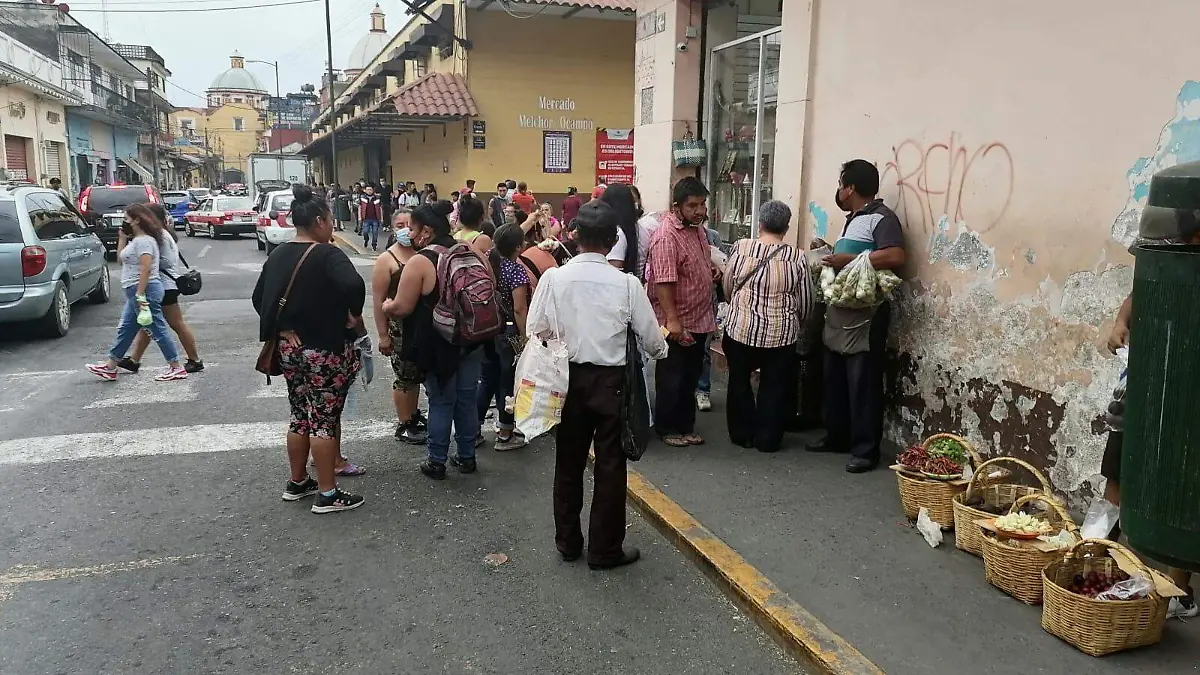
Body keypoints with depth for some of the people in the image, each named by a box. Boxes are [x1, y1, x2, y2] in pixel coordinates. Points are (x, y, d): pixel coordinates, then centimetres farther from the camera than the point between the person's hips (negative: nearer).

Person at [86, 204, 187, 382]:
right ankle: (109, 367, 23)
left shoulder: (143, 241, -16)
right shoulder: (136, 239, 17)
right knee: (125, 329, 15)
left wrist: (140, 295, -26)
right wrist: (122, 237, 13)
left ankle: (176, 368, 0)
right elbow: (121, 259, 21)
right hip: (136, 291, 11)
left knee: (157, 329, -6)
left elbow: (146, 269, -23)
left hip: (144, 289, -11)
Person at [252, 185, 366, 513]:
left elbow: (259, 299, 12)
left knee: (301, 416, 18)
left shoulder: (278, 255, 7)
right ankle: (327, 495, 7)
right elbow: (353, 284, -34)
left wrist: (282, 328, 12)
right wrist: (355, 314, -19)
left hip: (289, 348, 8)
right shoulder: (327, 254, -16)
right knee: (325, 419, 0)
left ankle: (297, 483, 29)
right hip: (326, 350, -7)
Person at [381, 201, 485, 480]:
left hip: (440, 344, -5)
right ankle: (467, 456, 25)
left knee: (441, 400, 6)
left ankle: (437, 462, 16)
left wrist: (386, 306, 8)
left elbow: (402, 307, -14)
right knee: (466, 397, 14)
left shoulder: (420, 261, -15)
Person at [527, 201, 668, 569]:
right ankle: (605, 549, 19)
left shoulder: (553, 278, -10)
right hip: (611, 380, -2)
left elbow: (536, 330, -4)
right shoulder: (626, 284, -14)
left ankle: (568, 542, 28)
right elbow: (651, 338, -6)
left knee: (569, 462, 16)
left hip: (569, 378, 2)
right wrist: (661, 351, 17)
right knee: (610, 465, 9)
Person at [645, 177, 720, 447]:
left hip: (699, 320, 9)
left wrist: (711, 269, 5)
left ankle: (685, 426, 30)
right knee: (671, 380, 6)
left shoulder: (697, 227, 7)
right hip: (677, 324, -8)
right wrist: (672, 321, -28)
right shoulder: (667, 237, -22)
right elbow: (663, 282, -26)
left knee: (690, 378, 17)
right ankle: (666, 428, 21)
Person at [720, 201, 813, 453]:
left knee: (739, 382, 18)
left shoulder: (741, 247, -5)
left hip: (741, 328, 1)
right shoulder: (797, 257, -6)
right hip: (781, 334, 0)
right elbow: (805, 303, 0)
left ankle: (742, 434, 25)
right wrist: (795, 322, 21)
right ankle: (768, 439, 18)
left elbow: (727, 287, 6)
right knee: (774, 387, 13)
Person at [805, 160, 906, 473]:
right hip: (840, 311, 10)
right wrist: (829, 251, 15)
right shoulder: (854, 219, 20)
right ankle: (837, 437, 26)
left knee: (863, 383, -7)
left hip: (865, 314, -10)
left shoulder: (881, 217, -11)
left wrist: (847, 259, -22)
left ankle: (866, 450, -1)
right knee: (834, 378, 14)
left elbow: (895, 257, -24)